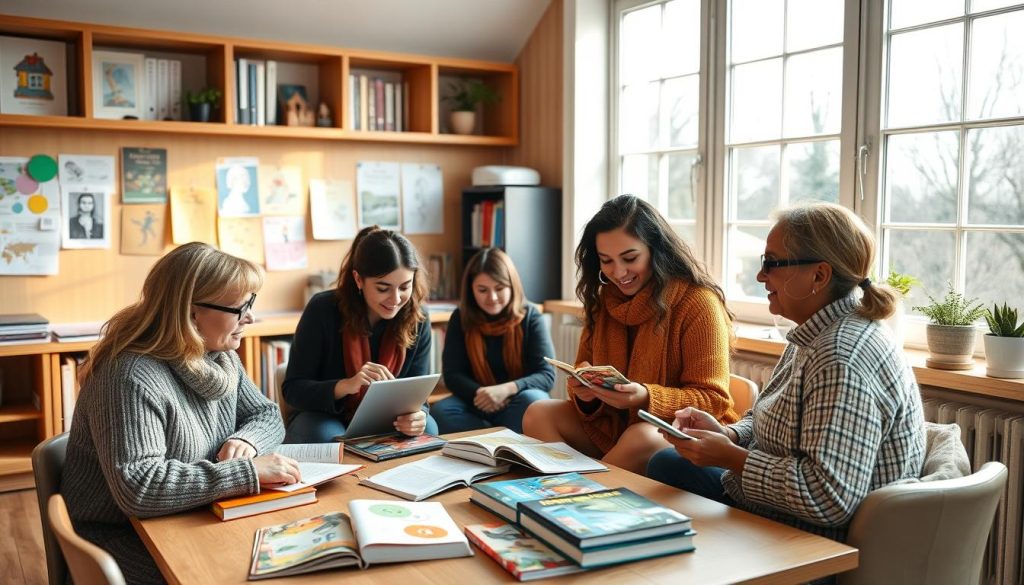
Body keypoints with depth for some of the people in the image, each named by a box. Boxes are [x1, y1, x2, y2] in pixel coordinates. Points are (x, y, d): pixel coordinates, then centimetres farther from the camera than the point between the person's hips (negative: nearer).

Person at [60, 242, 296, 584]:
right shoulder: (131, 378, -27)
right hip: (123, 539, -7)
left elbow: (267, 415, 9)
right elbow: (139, 490, -35)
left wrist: (246, 440, -14)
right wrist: (248, 471, -34)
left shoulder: (221, 357, 0)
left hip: (194, 521, 7)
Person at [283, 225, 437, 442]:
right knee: (325, 436, -35)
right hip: (325, 418, -3)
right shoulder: (322, 310, -18)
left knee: (426, 428, -26)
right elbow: (292, 390, -18)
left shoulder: (417, 321, -10)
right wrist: (346, 385, -38)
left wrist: (417, 415, -32)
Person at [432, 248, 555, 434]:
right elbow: (452, 375, -4)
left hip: (517, 403, -2)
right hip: (479, 403, 3)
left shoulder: (530, 317, -5)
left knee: (531, 400, -36)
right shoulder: (460, 318, 1)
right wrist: (480, 394, -26)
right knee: (440, 412, -29)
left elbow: (547, 375, -11)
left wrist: (507, 389, -30)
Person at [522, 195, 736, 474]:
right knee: (538, 414, -13)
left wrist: (645, 397, -29)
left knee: (642, 437, -36)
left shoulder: (699, 303, -12)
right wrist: (584, 390, -15)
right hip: (609, 426, 6)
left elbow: (712, 399, -12)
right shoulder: (603, 300, 8)